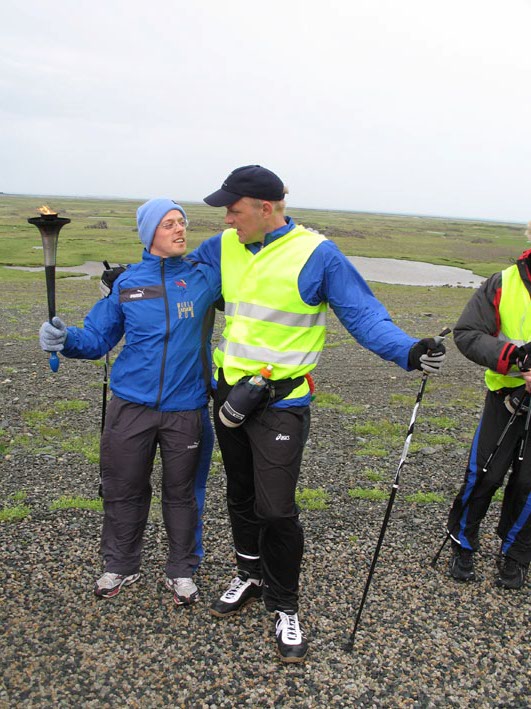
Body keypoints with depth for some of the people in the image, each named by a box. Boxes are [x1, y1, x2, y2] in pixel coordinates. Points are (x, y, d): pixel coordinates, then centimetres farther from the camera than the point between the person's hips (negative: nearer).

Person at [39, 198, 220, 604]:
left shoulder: (206, 275, 0)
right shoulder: (128, 283, 3)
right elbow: (98, 338, 4)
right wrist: (66, 339, -15)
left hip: (185, 408, -1)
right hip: (131, 405, 2)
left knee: (181, 493, 11)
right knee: (123, 490, 13)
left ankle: (182, 571, 32)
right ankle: (120, 566, 36)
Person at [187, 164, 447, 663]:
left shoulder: (316, 254, -13)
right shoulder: (223, 248, 4)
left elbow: (362, 314, -12)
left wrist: (407, 351, -25)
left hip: (281, 403, -5)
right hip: (228, 392, 6)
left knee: (276, 509, -6)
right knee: (240, 497, 19)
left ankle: (284, 607, 19)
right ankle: (251, 576, 43)